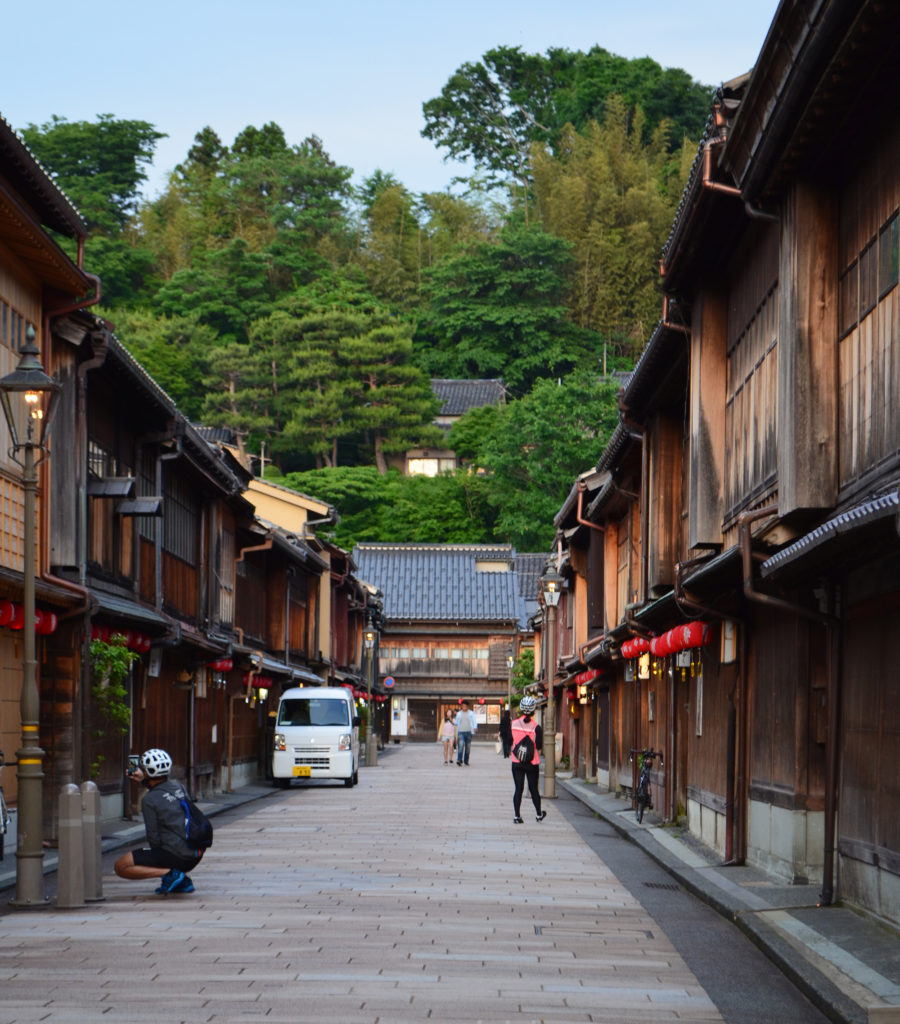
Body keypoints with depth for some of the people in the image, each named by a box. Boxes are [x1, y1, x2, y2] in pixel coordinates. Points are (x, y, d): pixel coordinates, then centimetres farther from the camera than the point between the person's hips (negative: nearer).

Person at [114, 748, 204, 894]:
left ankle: (169, 873, -12)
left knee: (121, 867, -1)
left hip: (176, 855, -8)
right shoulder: (178, 786, 7)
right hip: (196, 855, 8)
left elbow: (154, 838, -9)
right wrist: (144, 781, 34)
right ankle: (183, 880, 16)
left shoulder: (149, 800, -13)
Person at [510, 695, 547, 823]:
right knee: (534, 789, 12)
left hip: (516, 762, 2)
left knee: (518, 789, 5)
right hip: (532, 763, -2)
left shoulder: (513, 724, -4)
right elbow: (539, 746, -13)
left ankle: (517, 816, 1)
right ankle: (538, 814, 26)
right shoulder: (536, 728, -12)